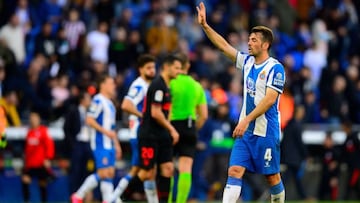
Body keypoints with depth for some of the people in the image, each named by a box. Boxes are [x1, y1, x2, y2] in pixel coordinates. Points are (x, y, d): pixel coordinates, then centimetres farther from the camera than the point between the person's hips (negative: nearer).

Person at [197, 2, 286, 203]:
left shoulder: (275, 68, -11)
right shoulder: (247, 62, 10)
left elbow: (270, 99, -19)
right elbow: (224, 46, 15)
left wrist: (246, 120, -24)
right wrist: (205, 25, 7)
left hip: (266, 132, -6)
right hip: (245, 131, 6)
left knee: (272, 176, 4)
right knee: (234, 172, -6)